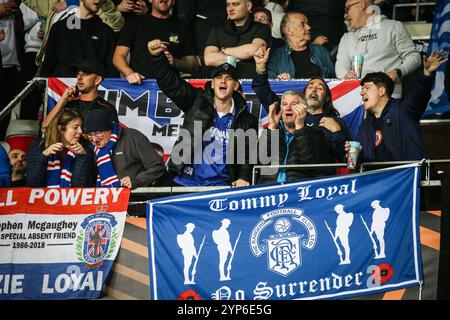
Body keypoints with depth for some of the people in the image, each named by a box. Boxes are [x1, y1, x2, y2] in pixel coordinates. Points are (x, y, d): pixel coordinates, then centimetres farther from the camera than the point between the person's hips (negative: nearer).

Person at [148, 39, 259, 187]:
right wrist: (157, 56, -18)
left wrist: (244, 178, -7)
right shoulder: (197, 102, 7)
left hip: (220, 186, 0)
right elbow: (169, 82, -2)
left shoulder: (246, 121, 9)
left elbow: (247, 155, 11)